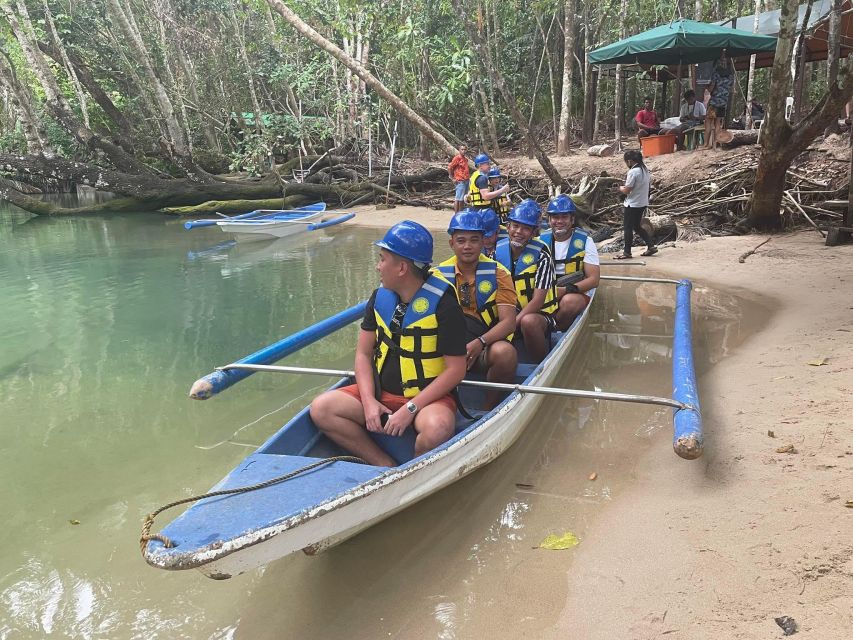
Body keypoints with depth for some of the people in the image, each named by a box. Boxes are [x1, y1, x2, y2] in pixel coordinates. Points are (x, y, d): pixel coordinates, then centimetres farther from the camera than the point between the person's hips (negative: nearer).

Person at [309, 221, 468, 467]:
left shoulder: (443, 303, -14)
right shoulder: (380, 296, 4)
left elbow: (456, 369, -14)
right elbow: (363, 353, 6)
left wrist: (410, 409, -19)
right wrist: (368, 401, -11)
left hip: (428, 396, -5)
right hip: (381, 393, 5)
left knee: (437, 428, -37)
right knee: (321, 408, -13)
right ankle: (386, 466, -9)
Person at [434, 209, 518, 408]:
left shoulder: (498, 273, 0)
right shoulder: (438, 274, 4)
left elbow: (508, 322, -8)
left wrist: (479, 343, -27)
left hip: (488, 344, -1)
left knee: (505, 352, -34)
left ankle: (492, 408, -10)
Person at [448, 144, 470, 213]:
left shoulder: (466, 159, 14)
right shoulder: (457, 158, -10)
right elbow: (449, 168, -14)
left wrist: (468, 176, 15)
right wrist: (453, 179, -12)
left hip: (466, 181, 8)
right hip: (460, 182, -8)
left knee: (463, 199, 12)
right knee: (458, 199, -6)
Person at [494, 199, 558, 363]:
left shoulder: (541, 254, -11)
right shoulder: (497, 251, 1)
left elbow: (538, 300, -16)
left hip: (540, 314, -3)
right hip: (510, 313, 4)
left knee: (528, 322, -37)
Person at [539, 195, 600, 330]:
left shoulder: (584, 241, -2)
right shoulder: (542, 240, 6)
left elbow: (594, 279, -7)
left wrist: (564, 290, -22)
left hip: (577, 294, -1)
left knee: (569, 300, -36)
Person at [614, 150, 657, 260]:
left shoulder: (633, 172, -21)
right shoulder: (645, 169, 7)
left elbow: (627, 190, -20)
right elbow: (649, 185, 17)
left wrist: (621, 188, 2)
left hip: (632, 204, -9)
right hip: (643, 203, 9)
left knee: (628, 228, 2)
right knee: (637, 226, 20)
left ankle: (627, 252, 9)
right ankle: (651, 246, 16)